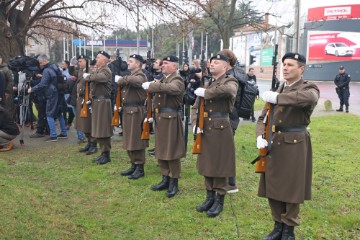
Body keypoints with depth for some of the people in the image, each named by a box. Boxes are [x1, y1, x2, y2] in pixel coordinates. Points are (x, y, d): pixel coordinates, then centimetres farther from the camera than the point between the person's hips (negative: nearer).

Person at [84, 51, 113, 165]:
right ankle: (103, 153, 23)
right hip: (96, 102, 9)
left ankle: (106, 154, 4)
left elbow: (98, 77, -32)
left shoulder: (106, 71, -12)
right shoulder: (97, 70, 17)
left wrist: (87, 76, -15)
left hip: (103, 103, -9)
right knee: (99, 128, 14)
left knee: (103, 129, -4)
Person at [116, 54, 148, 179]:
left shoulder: (140, 76, -12)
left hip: (136, 112, -9)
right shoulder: (130, 76, 17)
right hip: (127, 111, 9)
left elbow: (133, 80, -35)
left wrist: (120, 79, -20)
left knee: (136, 140, -3)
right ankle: (134, 165, 25)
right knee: (129, 140, 14)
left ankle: (140, 168, 7)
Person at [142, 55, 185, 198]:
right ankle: (166, 179, 25)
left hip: (171, 119, -8)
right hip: (159, 118, 8)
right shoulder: (162, 80, 15)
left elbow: (170, 88, -33)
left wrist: (150, 86, -27)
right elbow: (156, 97, 14)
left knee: (171, 152, 0)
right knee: (161, 151, 13)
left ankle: (174, 182, 11)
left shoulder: (177, 80, -11)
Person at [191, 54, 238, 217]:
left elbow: (228, 90, -32)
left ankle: (219, 201, 15)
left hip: (221, 130, -6)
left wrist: (205, 93, -21)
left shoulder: (230, 81, -5)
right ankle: (210, 198, 27)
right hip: (205, 130, 6)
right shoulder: (206, 83, 13)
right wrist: (195, 124, -3)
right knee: (207, 165, 13)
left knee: (220, 166, 2)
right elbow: (195, 107, 14)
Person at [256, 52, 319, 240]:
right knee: (273, 187, 11)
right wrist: (260, 137, -9)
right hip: (274, 144, 5)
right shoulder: (276, 90, 11)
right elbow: (263, 118, 10)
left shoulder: (309, 88, -6)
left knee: (291, 188, 5)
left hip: (295, 146, -5)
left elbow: (310, 98, -33)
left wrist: (278, 98, -30)